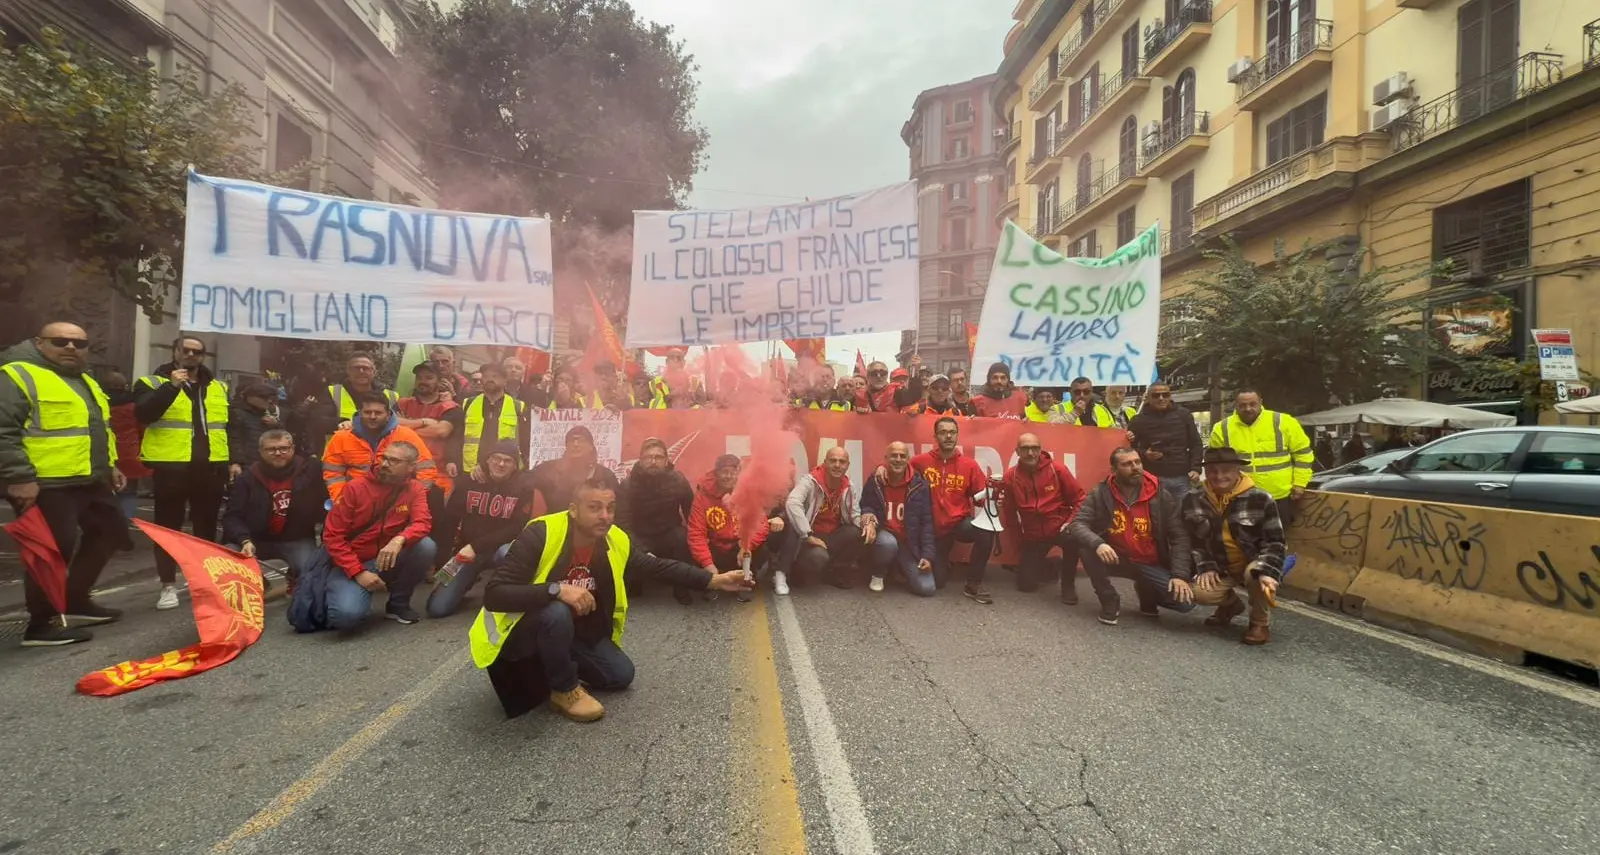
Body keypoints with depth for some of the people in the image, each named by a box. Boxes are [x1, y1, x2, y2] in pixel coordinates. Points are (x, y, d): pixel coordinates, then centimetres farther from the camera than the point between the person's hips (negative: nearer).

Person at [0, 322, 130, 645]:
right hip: (46, 484, -9)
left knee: (108, 535, 17)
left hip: (91, 481, 10)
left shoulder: (85, 382, 17)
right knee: (54, 552, -6)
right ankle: (41, 623, 6)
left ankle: (75, 601, 30)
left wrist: (110, 465, 21)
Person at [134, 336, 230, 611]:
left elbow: (231, 427, 17)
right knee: (168, 526, 3)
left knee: (206, 526, 12)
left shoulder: (219, 388, 14)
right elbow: (142, 414, -16)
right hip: (171, 466, -3)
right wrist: (171, 386, -23)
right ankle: (168, 585, 11)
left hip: (211, 467, 4)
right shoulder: (153, 382, 2)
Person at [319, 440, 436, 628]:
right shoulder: (355, 488, -9)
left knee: (426, 546, -27)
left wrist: (399, 540, -43)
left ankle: (398, 604, -3)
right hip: (352, 565, -2)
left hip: (389, 561, 2)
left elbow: (423, 523, -20)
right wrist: (359, 573, -19)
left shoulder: (416, 489, -4)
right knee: (347, 615, -30)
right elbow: (332, 536, -10)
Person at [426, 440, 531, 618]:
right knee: (437, 608, -7)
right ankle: (467, 582, 25)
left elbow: (517, 528, -15)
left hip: (500, 548, -2)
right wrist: (441, 558, -6)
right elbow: (447, 520, 1)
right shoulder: (471, 481, -2)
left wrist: (476, 546, -21)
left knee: (507, 553, -40)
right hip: (466, 550, 3)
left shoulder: (524, 486, -9)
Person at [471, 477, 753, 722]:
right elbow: (494, 594, -33)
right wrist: (557, 590, -44)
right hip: (522, 630, -6)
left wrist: (715, 579, -8)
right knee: (557, 613, -36)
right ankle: (564, 689, -9)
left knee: (621, 674, -2)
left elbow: (659, 566, -2)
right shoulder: (541, 535, -29)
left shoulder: (615, 542, -12)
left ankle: (552, 666, 18)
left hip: (574, 631, 6)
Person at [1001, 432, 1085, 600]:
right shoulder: (1011, 476, -7)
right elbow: (1009, 510, 2)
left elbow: (1079, 498, -4)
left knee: (1073, 539, -39)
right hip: (1033, 535, 2)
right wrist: (1020, 531, -11)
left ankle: (1068, 584, -10)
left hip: (1060, 527, -2)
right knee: (1026, 585, -1)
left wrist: (1071, 523, -15)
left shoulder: (1056, 469, -10)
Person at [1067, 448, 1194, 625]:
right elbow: (1077, 524, -18)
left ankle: (1147, 591, 15)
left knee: (1185, 600, -22)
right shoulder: (1100, 494, -11)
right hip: (1115, 559, 0)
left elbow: (1179, 537, -8)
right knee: (1085, 547, -31)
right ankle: (1110, 601, -6)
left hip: (1151, 565, 1)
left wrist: (1180, 575, -22)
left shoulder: (1161, 496, -9)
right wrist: (1097, 543, -40)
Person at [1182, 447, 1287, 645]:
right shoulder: (1193, 500, -5)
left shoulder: (1260, 499, -15)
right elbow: (1194, 540, 3)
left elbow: (1275, 541, -14)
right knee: (1200, 592, -21)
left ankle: (1261, 623, -4)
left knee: (1257, 575, -36)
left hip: (1255, 562, -3)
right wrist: (1205, 567, -9)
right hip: (1222, 566, 3)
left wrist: (1268, 572, -28)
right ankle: (1230, 605, 19)